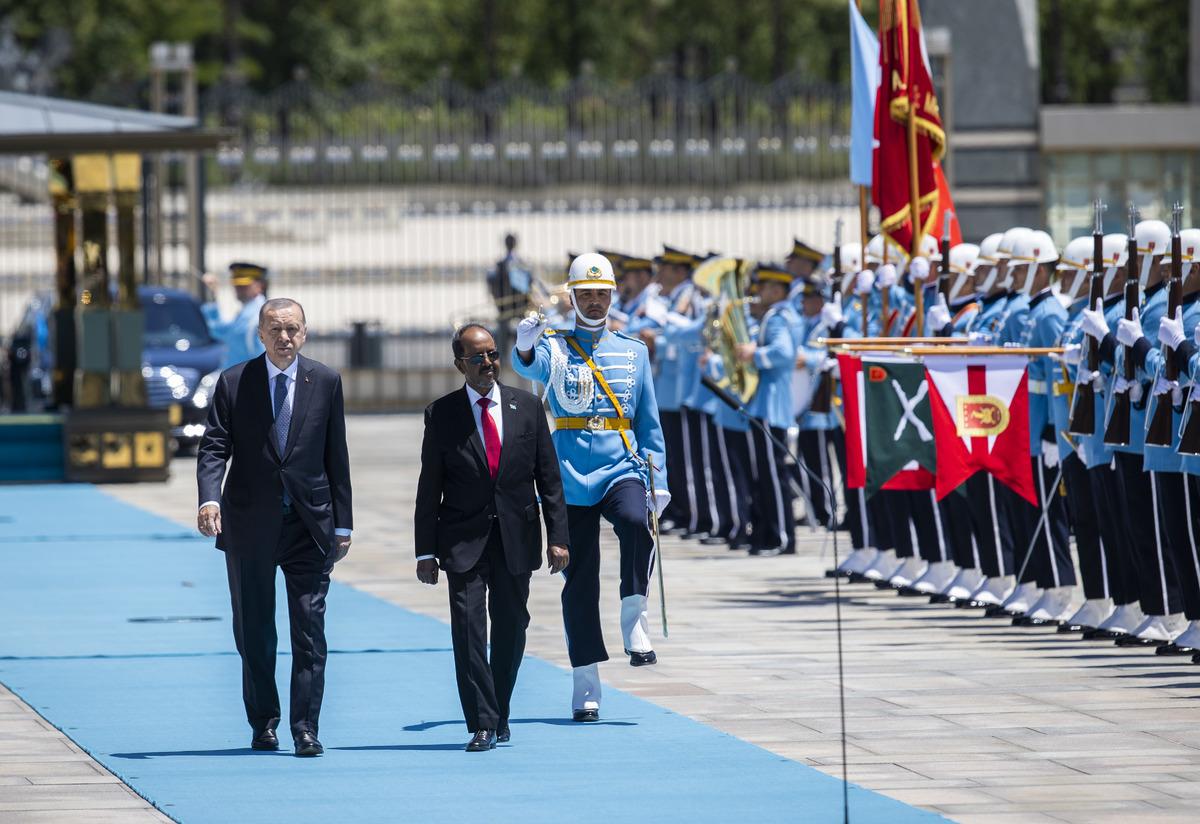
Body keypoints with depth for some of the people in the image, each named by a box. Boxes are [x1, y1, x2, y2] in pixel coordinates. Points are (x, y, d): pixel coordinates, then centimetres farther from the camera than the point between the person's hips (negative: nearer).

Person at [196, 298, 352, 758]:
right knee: (254, 633, 7)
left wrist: (342, 525, 5)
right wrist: (209, 499, -22)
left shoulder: (325, 383, 5)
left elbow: (336, 456, 7)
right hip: (250, 525, 0)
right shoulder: (234, 383, 2)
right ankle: (263, 724, 19)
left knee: (310, 631, -7)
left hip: (309, 524, 0)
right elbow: (214, 447, -3)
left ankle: (306, 728, -5)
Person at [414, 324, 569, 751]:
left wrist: (557, 536, -1)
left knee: (511, 628, 7)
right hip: (464, 540, -2)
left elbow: (549, 477, 6)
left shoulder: (527, 407, 5)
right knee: (468, 625, -12)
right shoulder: (442, 414, 0)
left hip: (515, 538, 2)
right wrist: (426, 551, -3)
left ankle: (499, 715, 25)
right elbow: (429, 488, 1)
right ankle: (482, 725, -12)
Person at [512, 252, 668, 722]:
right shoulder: (555, 348, 4)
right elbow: (533, 366, -21)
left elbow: (649, 423, 15)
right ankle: (585, 683, 6)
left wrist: (659, 480, 7)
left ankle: (634, 621, -17)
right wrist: (525, 348, -44)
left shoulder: (633, 352, 12)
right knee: (579, 579, 0)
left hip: (622, 467, 1)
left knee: (636, 523, -32)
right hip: (571, 475, -1)